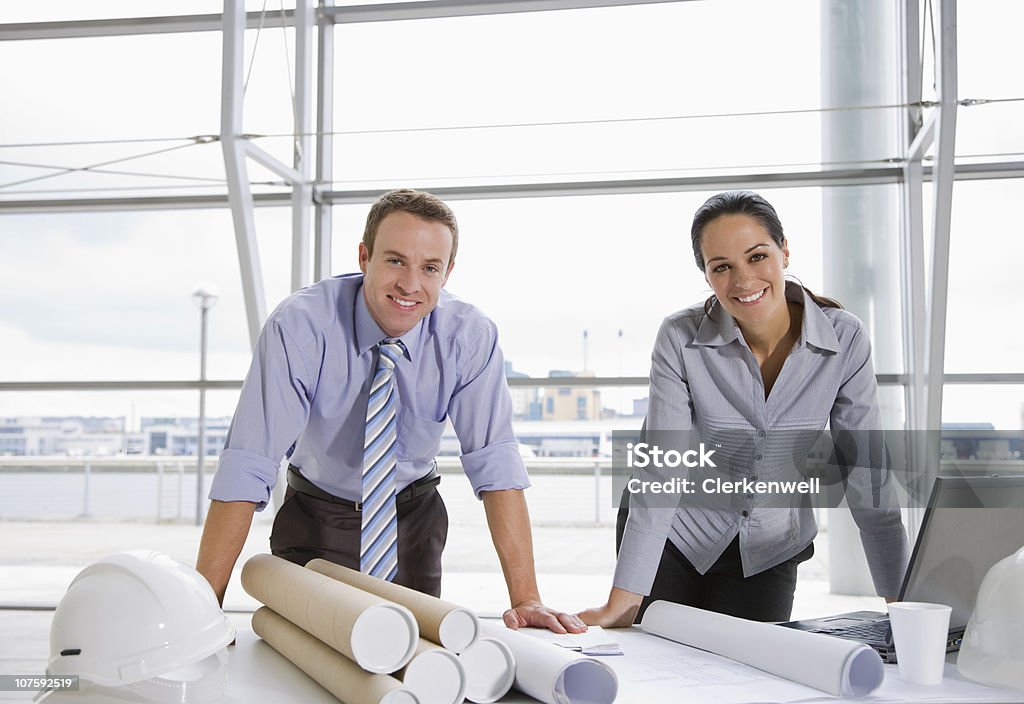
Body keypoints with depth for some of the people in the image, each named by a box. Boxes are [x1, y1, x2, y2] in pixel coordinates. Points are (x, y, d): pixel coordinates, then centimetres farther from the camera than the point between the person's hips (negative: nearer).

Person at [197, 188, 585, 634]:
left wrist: (525, 598, -31)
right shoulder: (300, 325, -26)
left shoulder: (470, 336, -20)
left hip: (414, 519, 2)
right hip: (315, 518, -1)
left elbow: (494, 462, -23)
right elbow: (247, 465, -30)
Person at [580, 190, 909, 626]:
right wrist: (623, 601, -29)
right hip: (672, 539, -1)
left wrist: (901, 599, -14)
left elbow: (867, 472, -12)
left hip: (769, 551, 1)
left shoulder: (844, 340, -16)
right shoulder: (681, 339, -20)